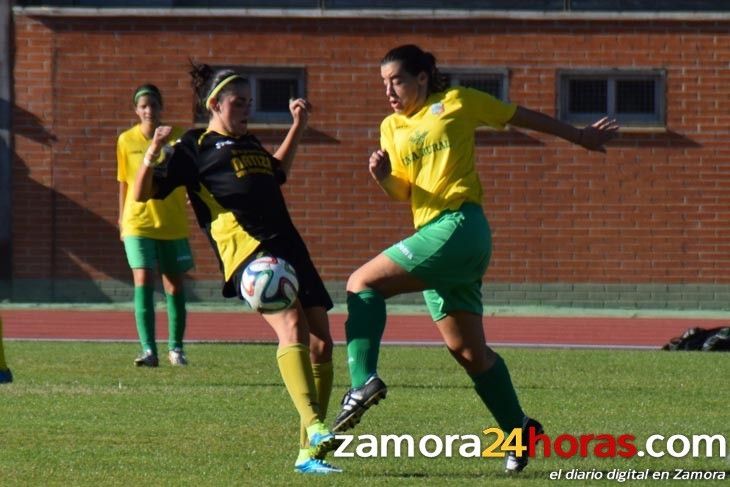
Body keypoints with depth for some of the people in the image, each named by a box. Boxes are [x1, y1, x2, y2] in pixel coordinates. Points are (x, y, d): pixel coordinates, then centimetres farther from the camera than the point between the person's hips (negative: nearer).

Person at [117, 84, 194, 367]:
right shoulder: (127, 141, 0)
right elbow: (124, 182, 9)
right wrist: (122, 218, 14)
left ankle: (175, 347, 22)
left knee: (175, 286, 7)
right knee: (143, 282, -13)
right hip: (138, 224, -1)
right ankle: (149, 350, -15)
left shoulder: (177, 137, -4)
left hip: (173, 224, 1)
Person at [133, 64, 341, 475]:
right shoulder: (195, 147, 7)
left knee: (321, 342, -1)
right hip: (247, 251, -8)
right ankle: (314, 427, -40)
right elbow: (143, 193, 2)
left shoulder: (250, 144, 27)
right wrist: (153, 155, -15)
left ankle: (309, 452, 3)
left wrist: (299, 127, 43)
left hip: (288, 247, 8)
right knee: (292, 328, -28)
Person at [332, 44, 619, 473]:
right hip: (434, 237, 7)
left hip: (458, 225, -7)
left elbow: (522, 117, 11)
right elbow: (402, 192, 15)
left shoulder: (456, 103, 2)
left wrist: (580, 137, 19)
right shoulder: (391, 128, 18)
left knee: (364, 283, -19)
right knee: (466, 348, 8)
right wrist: (383, 176, -8)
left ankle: (364, 381, -32)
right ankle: (519, 429, 17)